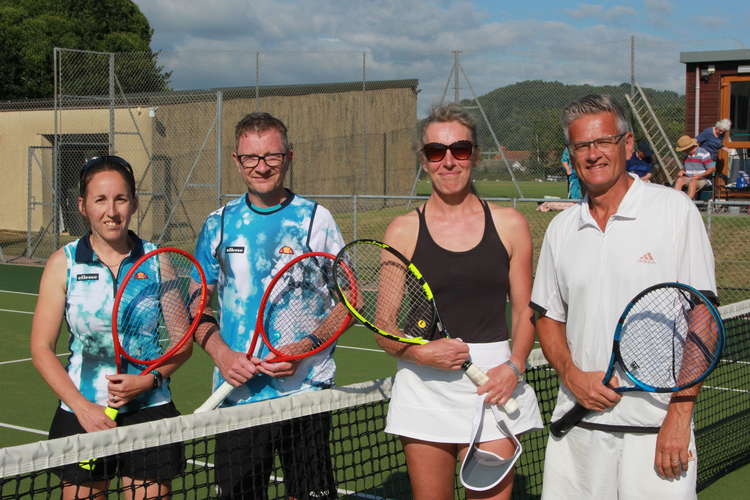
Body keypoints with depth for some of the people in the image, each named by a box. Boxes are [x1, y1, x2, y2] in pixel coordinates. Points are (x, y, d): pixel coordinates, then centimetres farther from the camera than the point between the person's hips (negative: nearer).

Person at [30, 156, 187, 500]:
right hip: (82, 413, 0)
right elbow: (41, 349, -2)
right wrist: (82, 407, -12)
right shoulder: (64, 262, 0)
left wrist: (150, 379, -13)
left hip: (148, 408, 0)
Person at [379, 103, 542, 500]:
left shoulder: (509, 225, 5)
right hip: (423, 388, 0)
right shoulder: (403, 231, 3)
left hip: (494, 384, 0)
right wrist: (421, 353, -16)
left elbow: (525, 311, 9)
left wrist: (514, 366, -8)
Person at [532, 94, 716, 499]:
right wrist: (571, 374, -4)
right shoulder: (561, 228, 9)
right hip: (577, 425, 4)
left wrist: (679, 414, -12)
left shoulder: (674, 211, -4)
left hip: (656, 429, -4)